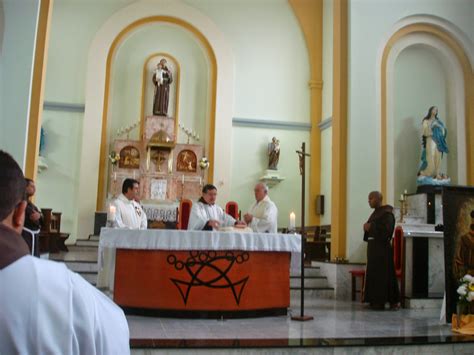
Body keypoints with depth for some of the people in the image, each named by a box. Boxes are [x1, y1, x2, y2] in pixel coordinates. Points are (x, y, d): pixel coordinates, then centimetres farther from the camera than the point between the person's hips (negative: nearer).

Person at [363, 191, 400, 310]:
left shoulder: (386, 213, -10)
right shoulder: (375, 213, 16)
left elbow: (387, 230, -20)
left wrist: (371, 227, -16)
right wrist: (367, 228, 3)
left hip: (382, 249, -9)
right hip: (373, 247, 9)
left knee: (381, 275, -6)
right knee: (373, 274, 9)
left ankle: (380, 301, -1)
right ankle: (375, 300, 14)